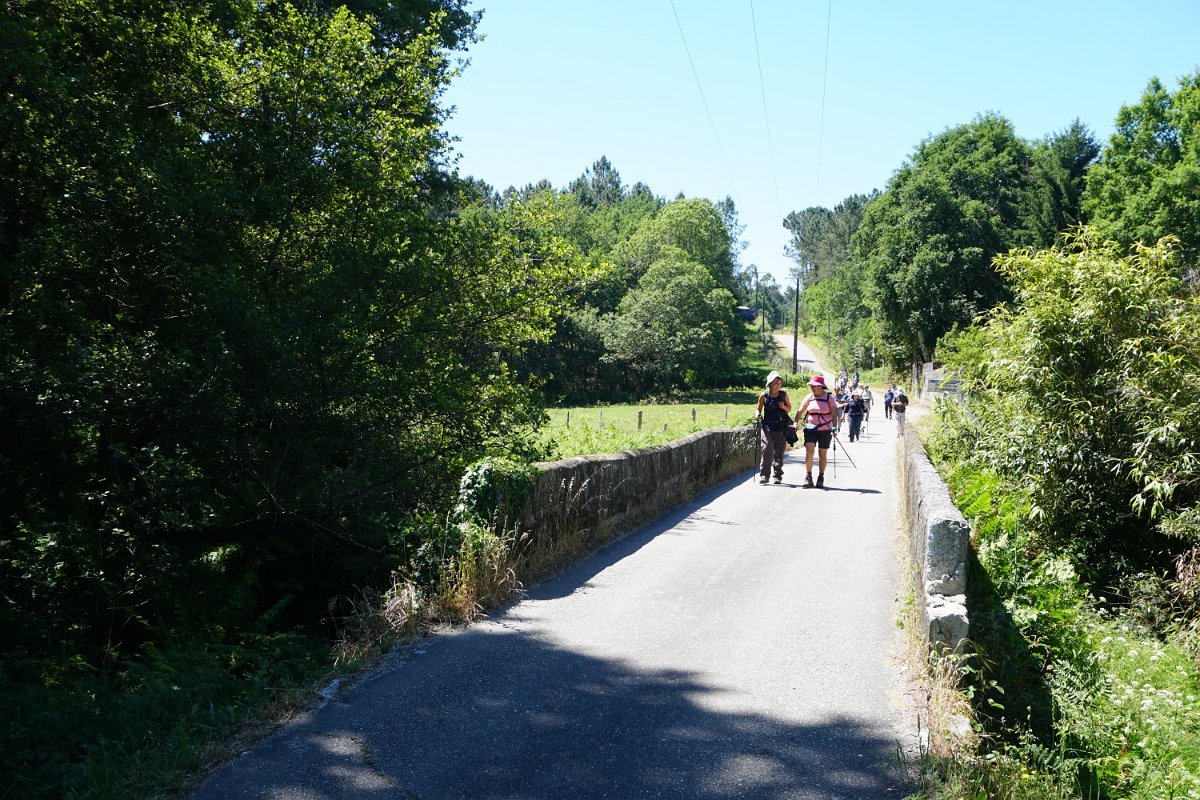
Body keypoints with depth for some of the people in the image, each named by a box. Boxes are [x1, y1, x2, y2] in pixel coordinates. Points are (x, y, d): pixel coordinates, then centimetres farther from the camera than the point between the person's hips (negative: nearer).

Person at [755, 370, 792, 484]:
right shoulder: (764, 396, 1)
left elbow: (789, 409, 15)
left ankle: (778, 476, 14)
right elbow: (759, 409, 10)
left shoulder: (783, 394, 5)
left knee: (779, 453, 3)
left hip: (781, 428, 1)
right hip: (767, 426, -1)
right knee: (767, 450, -15)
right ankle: (764, 475, -10)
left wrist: (783, 407, -6)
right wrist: (758, 415, -11)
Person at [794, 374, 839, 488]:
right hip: (810, 428, 1)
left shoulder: (829, 397, -3)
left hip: (825, 429, -1)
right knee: (809, 450, -15)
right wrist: (796, 422, -10)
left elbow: (834, 413, -4)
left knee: (823, 454, 6)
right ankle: (808, 476, -9)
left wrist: (834, 428, -14)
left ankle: (821, 478, 17)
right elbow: (800, 411, 4)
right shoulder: (809, 397, 4)